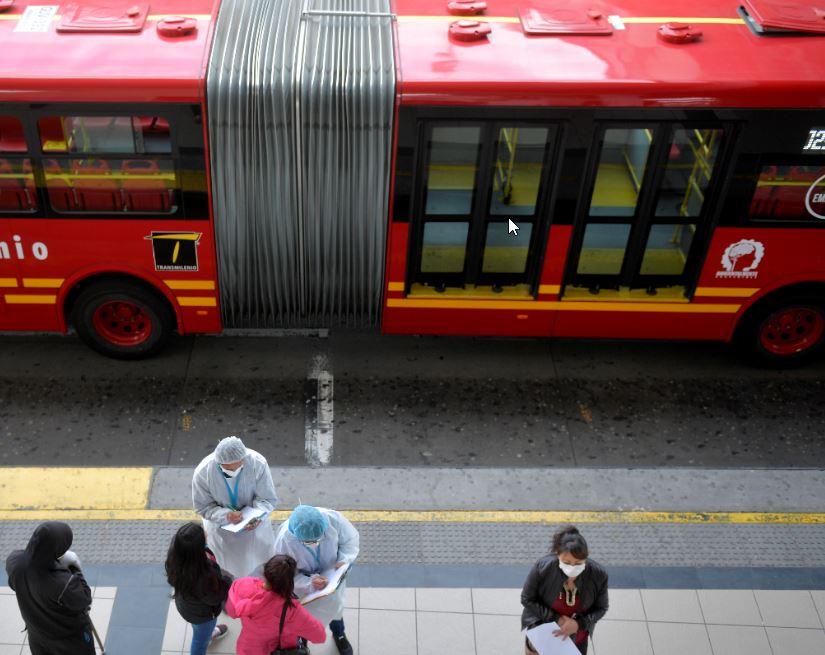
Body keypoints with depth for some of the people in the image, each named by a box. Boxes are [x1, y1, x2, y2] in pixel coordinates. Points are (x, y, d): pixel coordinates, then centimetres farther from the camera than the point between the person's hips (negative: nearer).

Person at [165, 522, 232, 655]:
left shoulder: (176, 550, -32)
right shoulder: (204, 576, -47)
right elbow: (214, 598, -24)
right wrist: (226, 581, -10)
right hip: (201, 613, -6)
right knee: (201, 640, 27)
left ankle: (208, 633, 69)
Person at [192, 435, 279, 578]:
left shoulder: (258, 463, -30)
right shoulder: (203, 472, -29)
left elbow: (268, 499, -18)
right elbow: (203, 507, -15)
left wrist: (257, 515, -39)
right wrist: (226, 515, -34)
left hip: (253, 524, 1)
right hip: (220, 525, -1)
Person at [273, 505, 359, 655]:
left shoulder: (333, 518, -36)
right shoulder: (284, 539, -39)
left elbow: (351, 538, -16)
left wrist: (344, 560, -31)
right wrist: (309, 583, -41)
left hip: (331, 574, 2)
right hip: (304, 583, -2)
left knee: (335, 605, 29)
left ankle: (339, 634, 62)